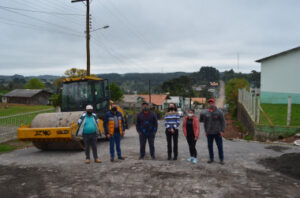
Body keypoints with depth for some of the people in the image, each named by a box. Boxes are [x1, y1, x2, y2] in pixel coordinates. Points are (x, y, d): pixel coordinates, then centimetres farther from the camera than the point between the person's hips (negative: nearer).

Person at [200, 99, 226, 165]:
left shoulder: (219, 112, -4)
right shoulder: (206, 113, 5)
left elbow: (223, 122, -4)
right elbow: (205, 122, 13)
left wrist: (222, 131, -10)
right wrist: (206, 131, 10)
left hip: (217, 132, -3)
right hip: (209, 133, 3)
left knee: (220, 146, 1)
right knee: (210, 146, 9)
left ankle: (221, 159, 12)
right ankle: (211, 158, 21)